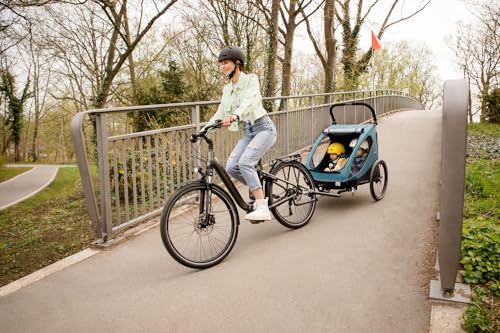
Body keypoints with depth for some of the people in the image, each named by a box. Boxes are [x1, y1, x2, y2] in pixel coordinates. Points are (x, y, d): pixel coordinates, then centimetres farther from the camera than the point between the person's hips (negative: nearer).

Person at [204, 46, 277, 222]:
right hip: (248, 132, 7)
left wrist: (235, 115, -46)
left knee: (245, 162, -27)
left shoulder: (251, 79, -7)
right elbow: (220, 113, 11)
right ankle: (259, 191, 11)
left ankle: (262, 208, -25)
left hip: (264, 128, -6)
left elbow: (250, 100, -27)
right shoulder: (227, 89, 13)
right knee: (231, 167, -11)